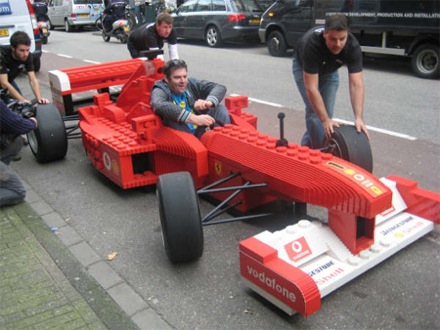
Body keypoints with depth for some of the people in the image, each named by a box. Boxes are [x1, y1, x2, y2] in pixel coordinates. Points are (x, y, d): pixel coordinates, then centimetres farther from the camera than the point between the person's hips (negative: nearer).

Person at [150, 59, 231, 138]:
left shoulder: (191, 84, 6)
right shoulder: (160, 91, -8)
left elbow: (220, 88, 0)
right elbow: (159, 106, -34)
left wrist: (209, 102, -24)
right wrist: (194, 118, -40)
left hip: (201, 134, 4)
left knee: (220, 108, -4)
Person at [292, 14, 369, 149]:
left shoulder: (353, 46, -34)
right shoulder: (311, 44, -43)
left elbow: (356, 85, -38)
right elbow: (311, 88, -43)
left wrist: (358, 118, -50)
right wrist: (325, 120, -47)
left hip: (330, 70, 3)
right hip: (303, 68, -3)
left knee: (326, 113, -1)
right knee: (315, 112, -16)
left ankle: (305, 147, 19)